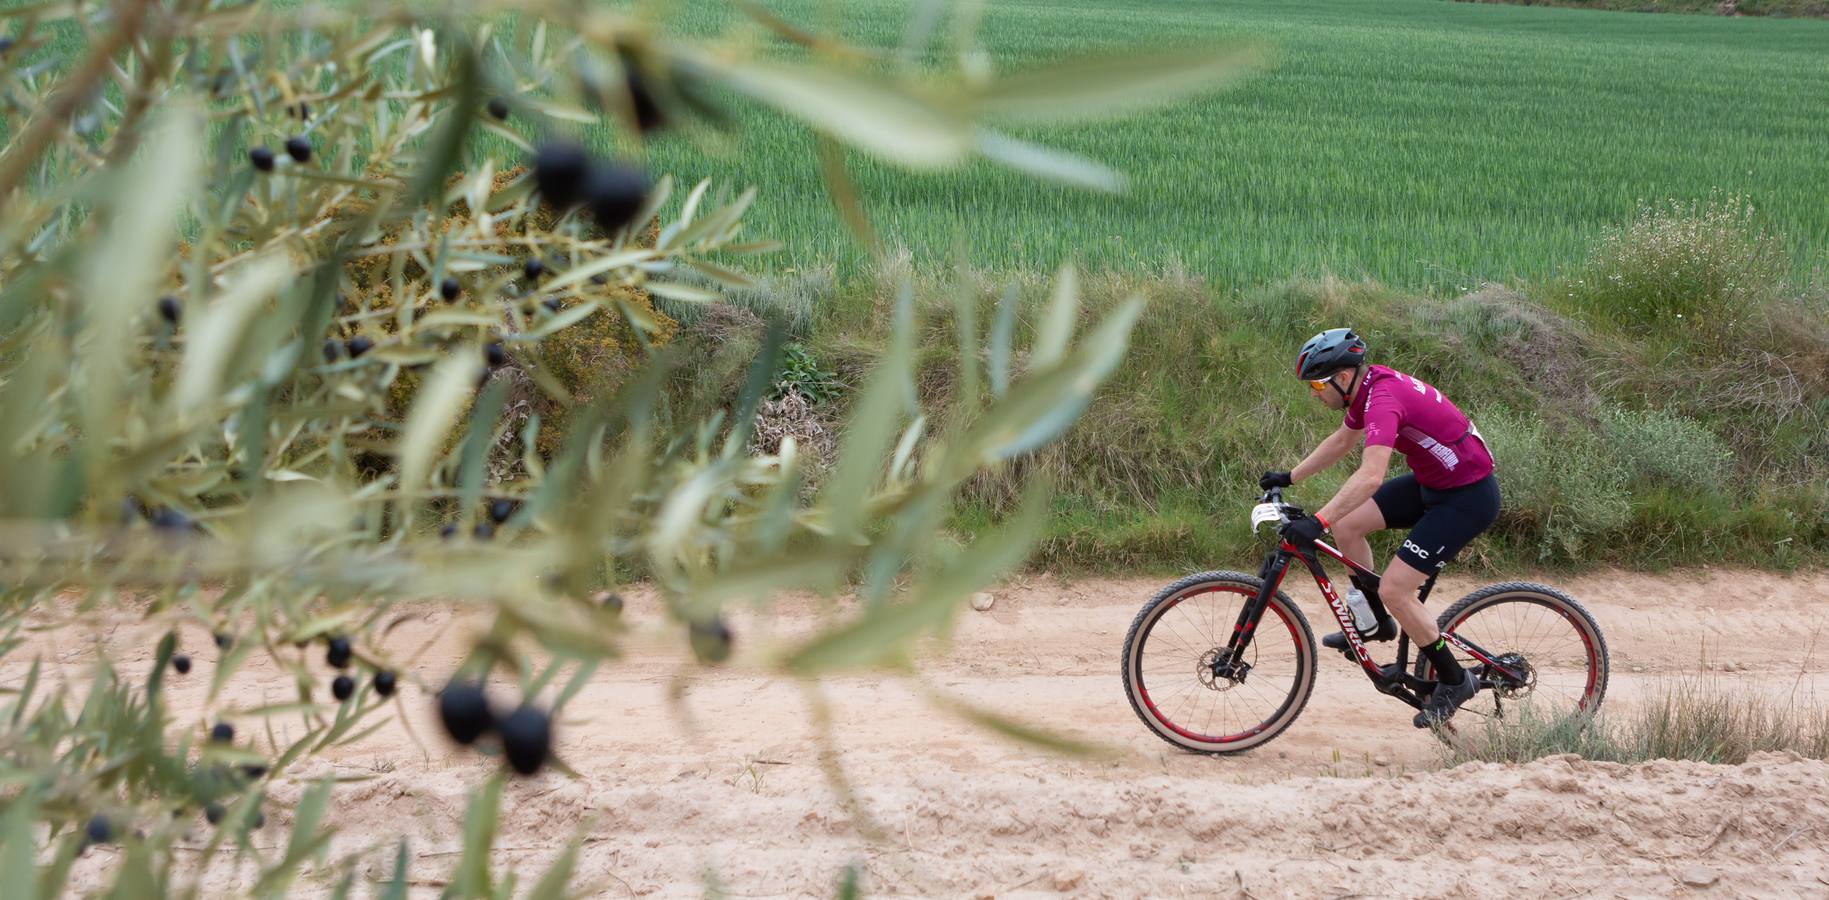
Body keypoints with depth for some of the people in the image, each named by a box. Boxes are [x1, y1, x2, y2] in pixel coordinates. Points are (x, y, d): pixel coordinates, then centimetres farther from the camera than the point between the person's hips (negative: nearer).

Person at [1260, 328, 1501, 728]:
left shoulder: (1384, 399, -27)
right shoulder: (1369, 387, 3)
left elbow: (1370, 477, -40)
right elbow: (1341, 441, 22)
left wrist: (1318, 522, -45)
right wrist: (1289, 477, 21)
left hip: (1468, 498, -10)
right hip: (1432, 482, 10)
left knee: (1394, 590, -13)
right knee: (1346, 523, 5)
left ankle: (1453, 681, 5)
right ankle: (1374, 623, 21)